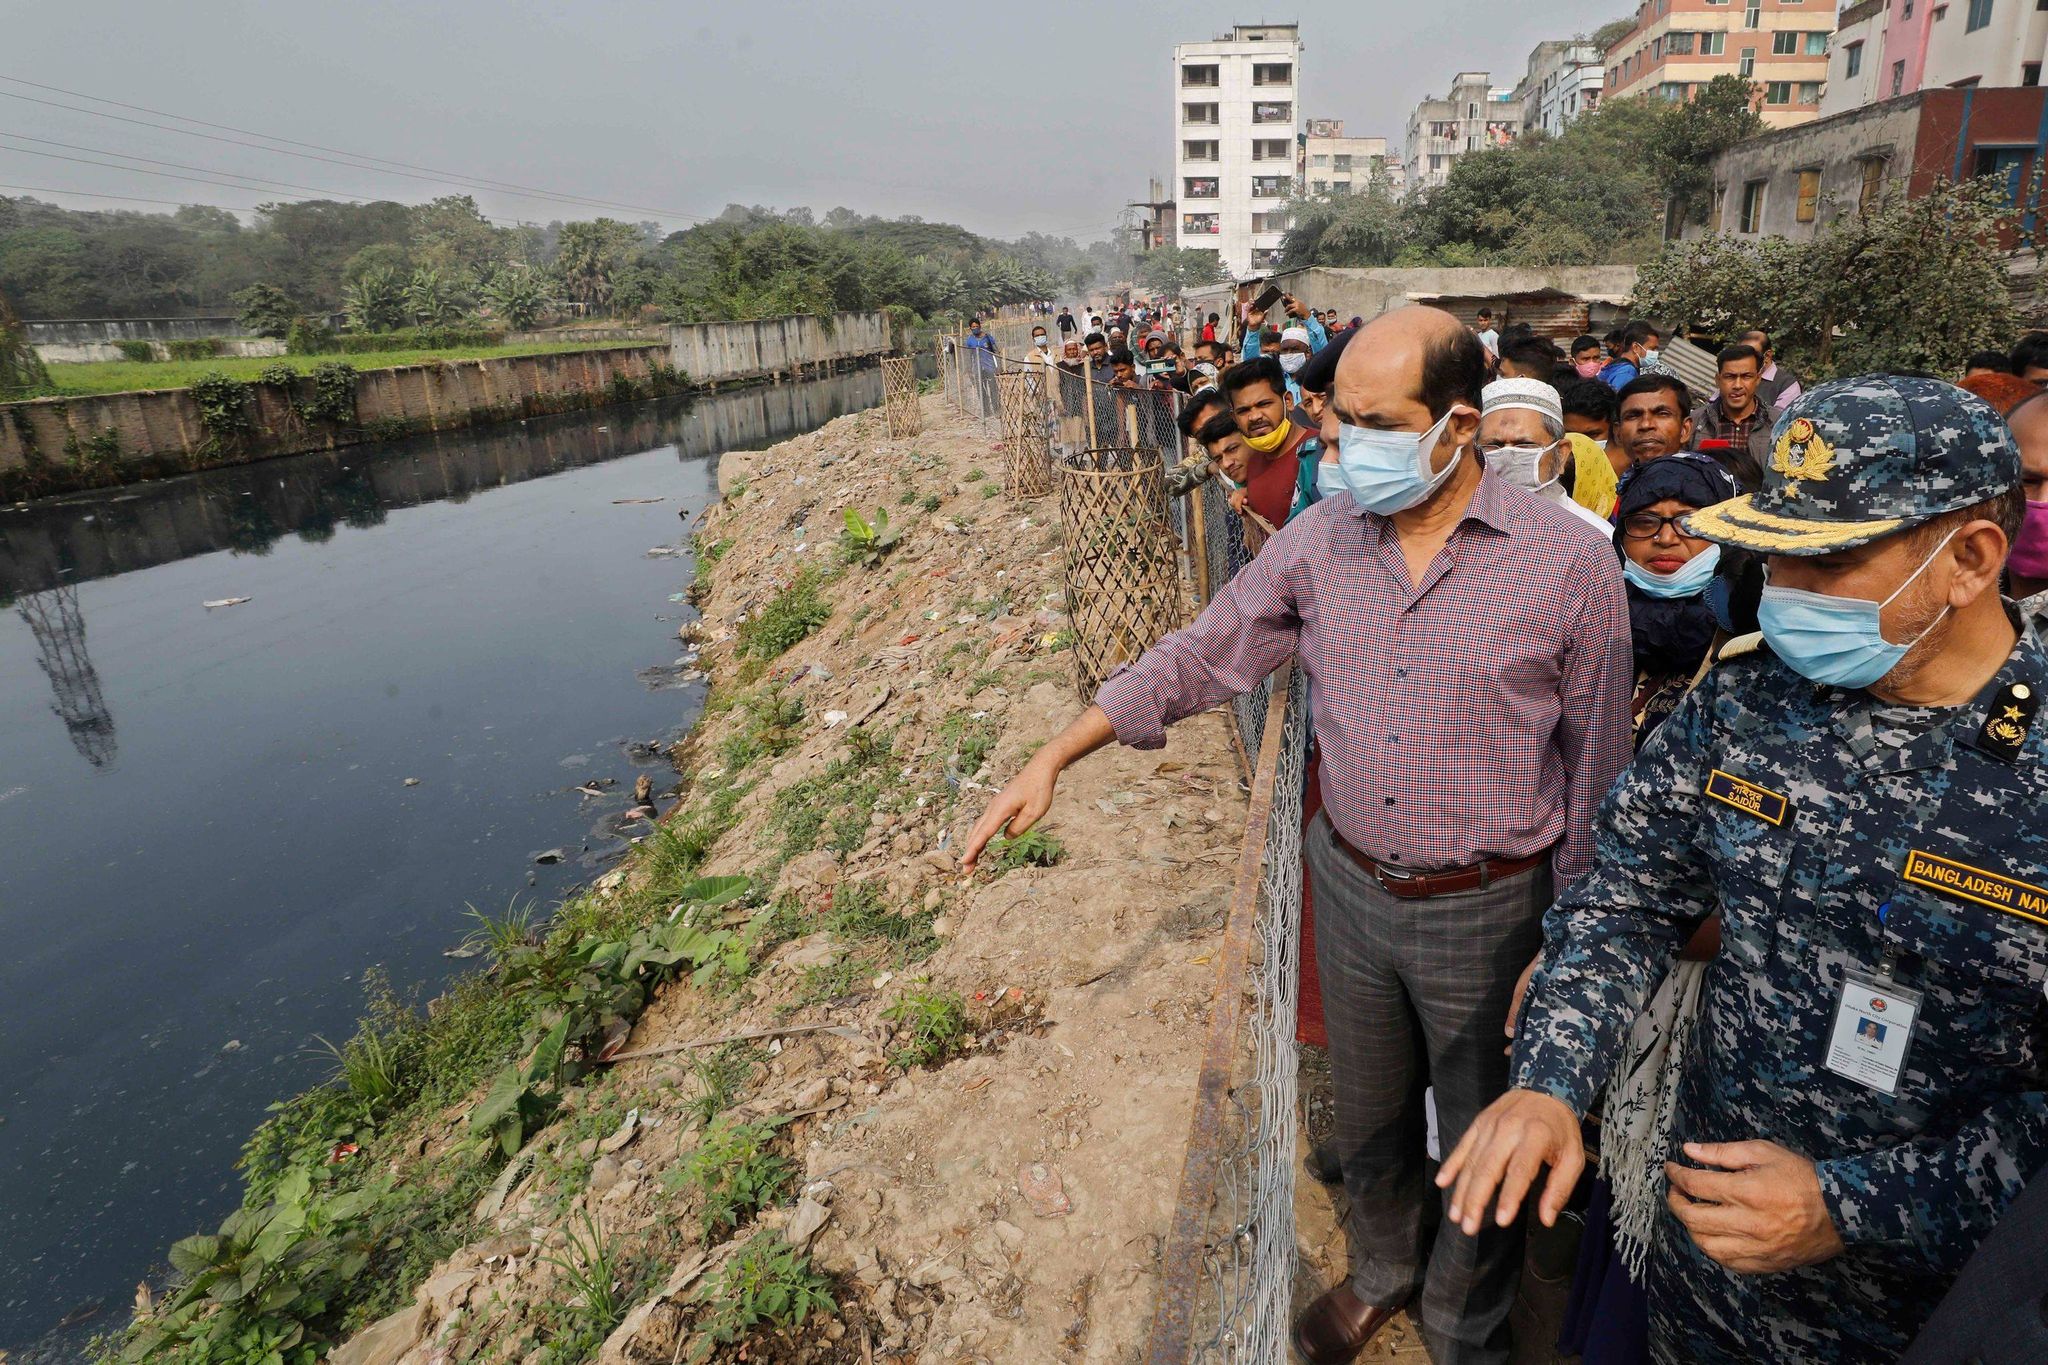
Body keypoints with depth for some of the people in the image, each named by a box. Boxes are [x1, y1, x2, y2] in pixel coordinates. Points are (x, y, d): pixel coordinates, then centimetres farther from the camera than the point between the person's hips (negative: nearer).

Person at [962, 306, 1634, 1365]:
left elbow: (1594, 766, -6)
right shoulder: (1323, 536, -7)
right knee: (1367, 1115, 24)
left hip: (1486, 909, -2)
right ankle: (1380, 1272, 55)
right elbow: (1197, 656, -1)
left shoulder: (1570, 563, -15)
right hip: (1349, 885, 3)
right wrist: (1053, 758, -5)